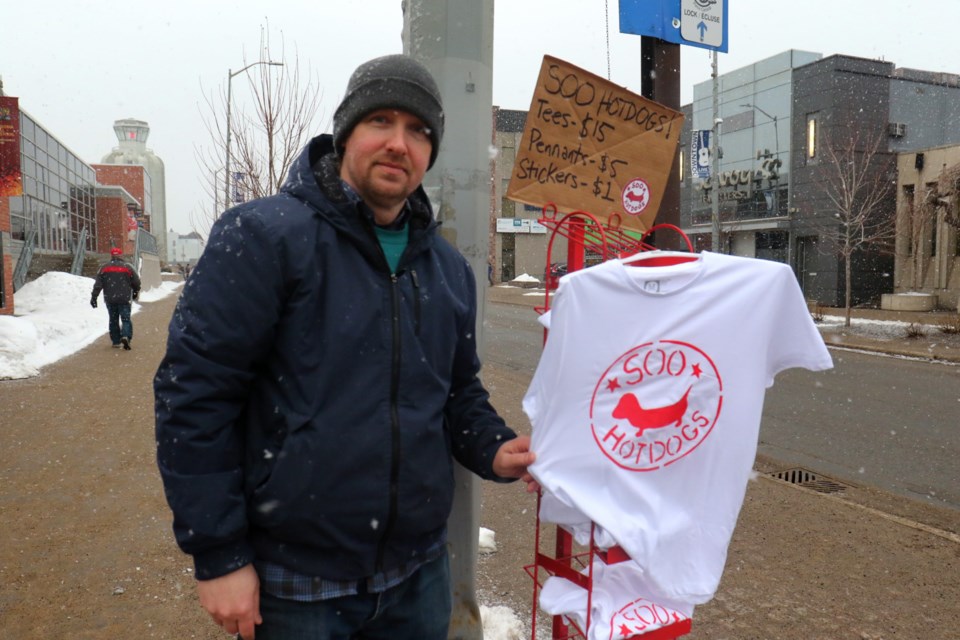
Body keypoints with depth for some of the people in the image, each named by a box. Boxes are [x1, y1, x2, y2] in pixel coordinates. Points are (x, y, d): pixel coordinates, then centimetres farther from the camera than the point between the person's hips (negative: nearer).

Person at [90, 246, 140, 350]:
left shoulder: (104, 267, 2)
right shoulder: (127, 267, -2)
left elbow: (98, 284, -1)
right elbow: (136, 282, 4)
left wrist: (93, 297, 3)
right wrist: (135, 292, 23)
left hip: (110, 299, 2)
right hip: (124, 299, -2)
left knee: (113, 319, 13)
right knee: (126, 318, 2)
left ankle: (116, 341, 14)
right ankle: (126, 336, -22)